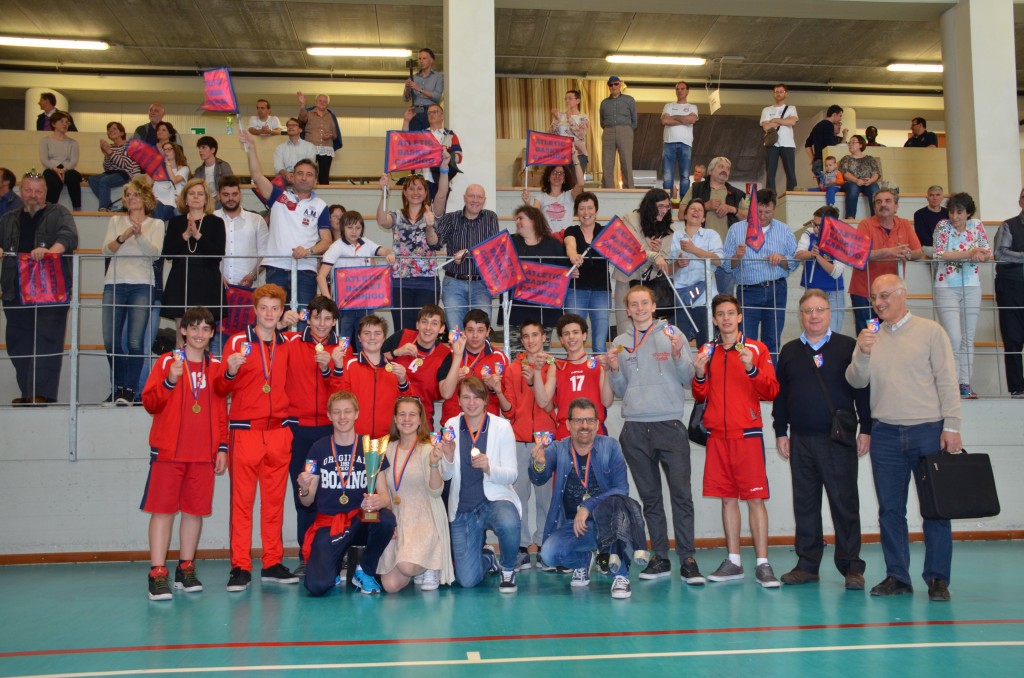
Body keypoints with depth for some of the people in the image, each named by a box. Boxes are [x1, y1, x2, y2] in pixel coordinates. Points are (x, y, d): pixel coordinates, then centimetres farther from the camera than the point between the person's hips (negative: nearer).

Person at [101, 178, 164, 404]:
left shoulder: (156, 224, 10)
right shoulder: (116, 221, 17)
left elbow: (155, 253, -4)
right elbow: (106, 249, 3)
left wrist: (139, 234, -20)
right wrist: (123, 237, -15)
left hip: (142, 285, -2)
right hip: (114, 283, 3)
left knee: (135, 342, -11)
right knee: (111, 341, -1)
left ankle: (130, 389, -3)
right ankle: (118, 387, 15)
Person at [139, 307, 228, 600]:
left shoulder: (216, 366, 11)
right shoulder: (167, 361, 3)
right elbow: (149, 403, -2)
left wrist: (222, 448, 7)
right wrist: (170, 381, -19)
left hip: (204, 453, 3)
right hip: (168, 450, -3)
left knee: (196, 510, 5)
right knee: (163, 509, -4)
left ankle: (186, 570, 16)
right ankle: (158, 574, -3)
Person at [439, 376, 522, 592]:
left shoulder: (502, 427, -6)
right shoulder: (451, 426, 1)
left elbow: (511, 475, -8)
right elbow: (445, 476, 2)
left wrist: (488, 468, -27)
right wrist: (448, 456, -19)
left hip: (495, 499, -2)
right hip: (463, 508, 2)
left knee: (508, 524, -38)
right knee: (467, 580, -6)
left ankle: (508, 569, -4)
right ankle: (488, 559, 32)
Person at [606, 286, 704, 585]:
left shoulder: (672, 334, 6)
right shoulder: (621, 342, 13)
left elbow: (689, 379, 3)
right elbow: (620, 391, 15)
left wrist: (678, 356, -14)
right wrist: (615, 370, -4)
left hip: (670, 425, -3)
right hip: (634, 428, 3)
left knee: (681, 494, -7)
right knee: (650, 496, 8)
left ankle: (687, 560, -3)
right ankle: (660, 558, 15)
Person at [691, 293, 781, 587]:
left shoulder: (757, 349, 2)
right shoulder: (707, 352, 12)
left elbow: (772, 392, -4)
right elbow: (701, 397, 11)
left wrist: (752, 369, -20)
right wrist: (699, 374, -8)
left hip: (747, 433, -3)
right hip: (717, 435, 3)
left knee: (755, 498, -4)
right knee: (727, 498, 7)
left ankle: (762, 564, 0)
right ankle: (733, 562, 13)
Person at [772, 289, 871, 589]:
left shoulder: (848, 346, 3)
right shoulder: (789, 351, 12)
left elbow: (863, 388, 1)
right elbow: (779, 394, 12)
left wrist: (866, 429, -4)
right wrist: (781, 432, 7)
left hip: (839, 439, -3)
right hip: (800, 441, 3)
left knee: (845, 504, 0)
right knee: (805, 505, 7)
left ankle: (851, 567, 7)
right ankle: (807, 565, 15)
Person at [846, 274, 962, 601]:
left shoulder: (930, 331, 2)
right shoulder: (869, 337, 11)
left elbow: (947, 381, -1)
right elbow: (856, 382, 2)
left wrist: (951, 427, -7)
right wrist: (862, 354, -16)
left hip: (928, 430, -3)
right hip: (885, 434, 3)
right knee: (890, 509, 6)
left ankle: (937, 578, 9)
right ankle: (897, 576, 14)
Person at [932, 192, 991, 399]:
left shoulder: (977, 225, 5)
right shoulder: (943, 226, -5)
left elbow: (987, 252, 5)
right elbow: (939, 254, -16)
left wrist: (979, 255, -18)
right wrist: (969, 253, -21)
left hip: (972, 288, 4)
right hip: (947, 288, -4)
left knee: (968, 339, 6)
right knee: (954, 339, -11)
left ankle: (965, 383, 12)